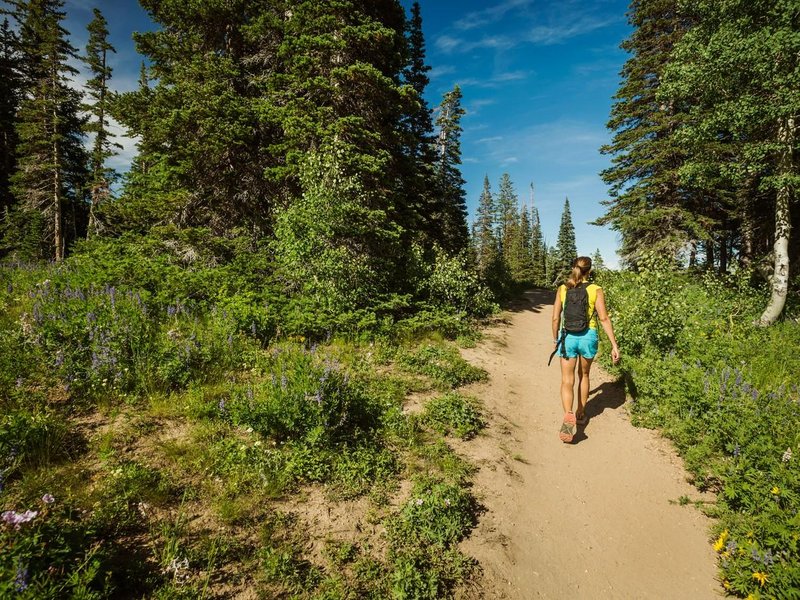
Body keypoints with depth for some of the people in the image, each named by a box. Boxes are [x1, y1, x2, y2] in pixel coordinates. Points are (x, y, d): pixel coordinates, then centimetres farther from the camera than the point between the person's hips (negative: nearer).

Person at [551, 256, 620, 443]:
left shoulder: (562, 289, -1)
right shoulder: (596, 290, -4)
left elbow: (555, 318, 0)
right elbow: (604, 318, -9)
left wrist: (555, 339, 15)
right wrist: (614, 345, -6)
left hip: (568, 337, 0)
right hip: (588, 336, 1)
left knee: (567, 380, 3)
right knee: (584, 375, 22)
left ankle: (568, 416, -22)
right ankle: (581, 413, 36)